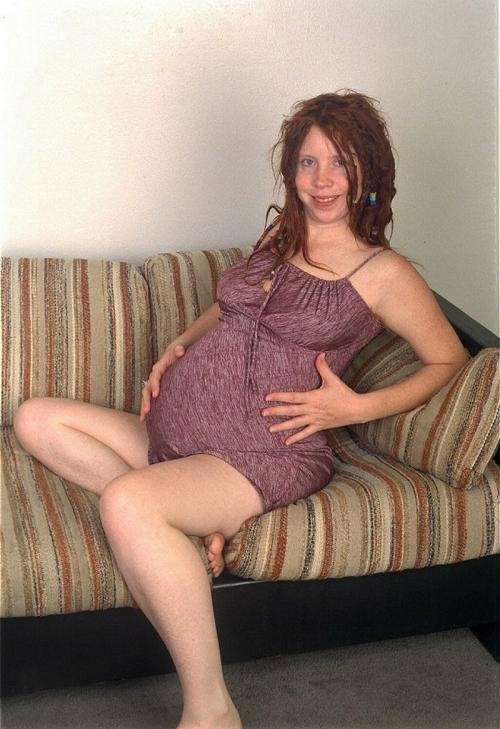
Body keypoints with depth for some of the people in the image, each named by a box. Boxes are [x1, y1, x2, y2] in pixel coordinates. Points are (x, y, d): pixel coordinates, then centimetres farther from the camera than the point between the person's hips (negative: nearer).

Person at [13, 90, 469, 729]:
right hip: (176, 434, 8)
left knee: (125, 502, -35)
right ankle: (188, 521, -15)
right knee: (36, 420, -2)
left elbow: (450, 360, 4)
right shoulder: (280, 235, 15)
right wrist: (180, 344, 10)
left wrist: (356, 408, -9)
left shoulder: (384, 274, -3)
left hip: (264, 454, -8)